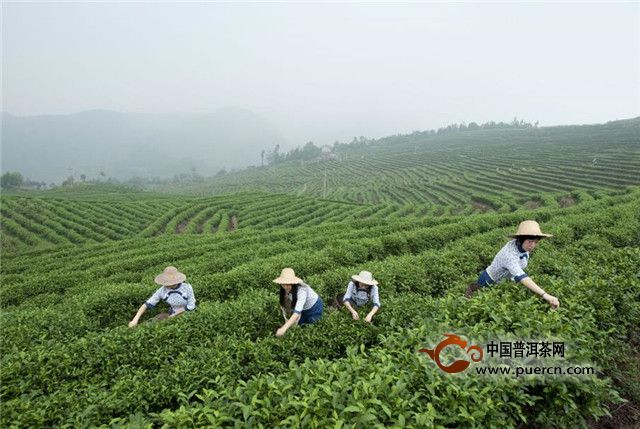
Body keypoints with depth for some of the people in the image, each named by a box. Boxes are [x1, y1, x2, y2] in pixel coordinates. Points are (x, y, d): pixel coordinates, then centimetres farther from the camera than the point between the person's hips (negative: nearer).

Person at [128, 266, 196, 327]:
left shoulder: (187, 287, -21)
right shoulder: (163, 290, -14)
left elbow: (191, 306, -14)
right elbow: (147, 304, -11)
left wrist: (174, 315, -15)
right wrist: (135, 319, -22)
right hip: (173, 315, 4)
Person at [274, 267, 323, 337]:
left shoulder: (301, 291, -42)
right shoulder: (284, 289, -22)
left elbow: (297, 313, -50)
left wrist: (284, 328, -58)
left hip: (314, 308, -5)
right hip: (303, 309, 5)